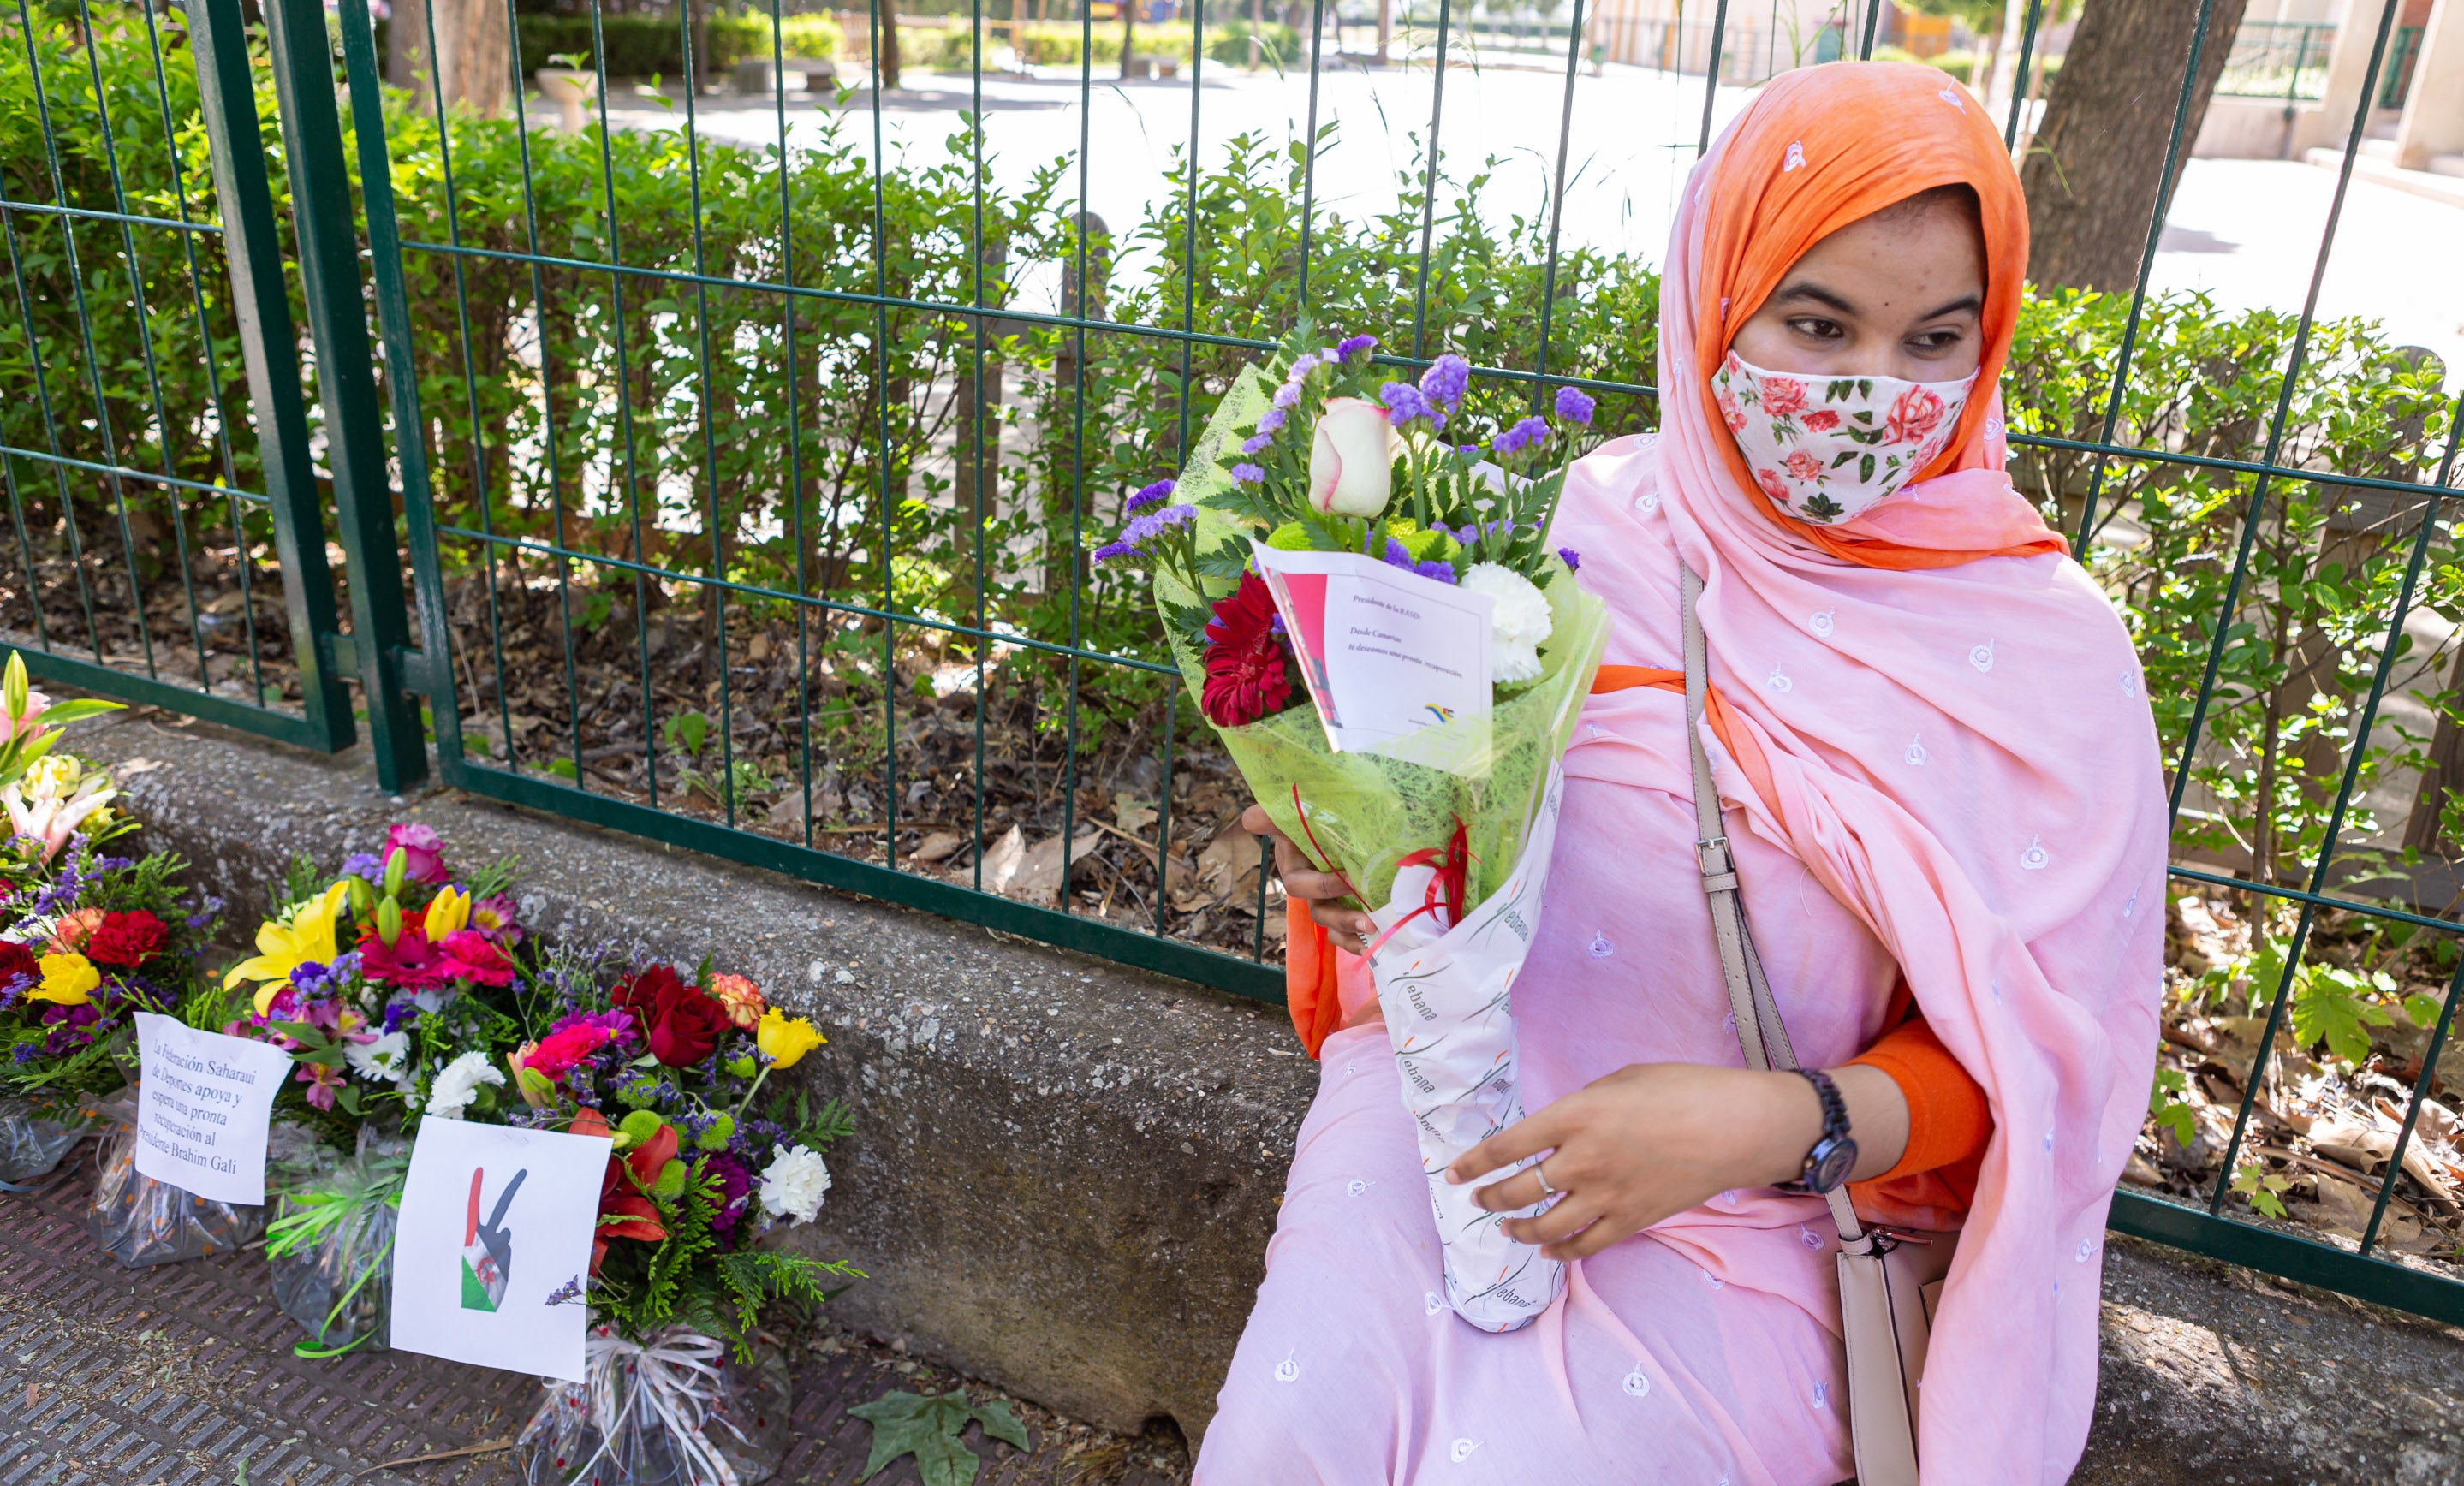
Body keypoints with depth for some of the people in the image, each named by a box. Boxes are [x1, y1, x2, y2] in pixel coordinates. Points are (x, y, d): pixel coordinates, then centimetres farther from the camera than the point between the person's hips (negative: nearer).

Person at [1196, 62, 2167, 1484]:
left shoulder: (2047, 661, -8)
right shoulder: (1578, 527, -3)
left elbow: (2025, 1060, -5)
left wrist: (1772, 1125, -22)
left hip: (1746, 1216, -1)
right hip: (1462, 1088, 2)